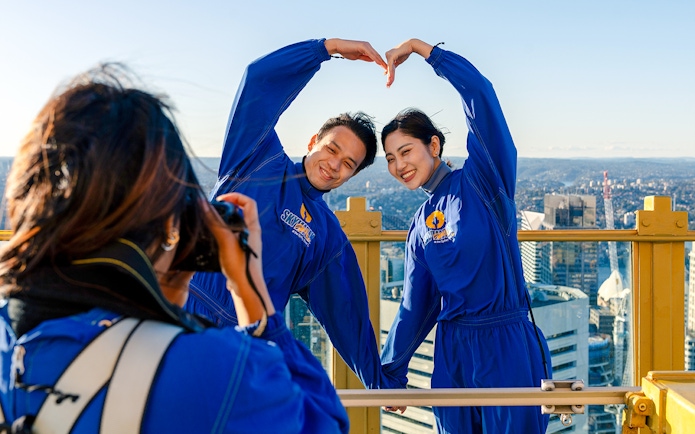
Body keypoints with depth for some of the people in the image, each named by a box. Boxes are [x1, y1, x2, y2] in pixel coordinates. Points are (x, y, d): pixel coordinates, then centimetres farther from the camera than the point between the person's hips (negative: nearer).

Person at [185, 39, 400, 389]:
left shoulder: (329, 238, 12)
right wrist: (330, 47, -3)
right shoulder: (261, 161, 7)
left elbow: (347, 314, 18)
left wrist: (381, 382, 21)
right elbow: (260, 81, -2)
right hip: (186, 311, -1)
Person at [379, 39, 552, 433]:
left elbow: (480, 94, -17)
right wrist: (392, 371, 19)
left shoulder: (482, 182, -5)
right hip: (452, 352, 6)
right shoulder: (421, 225, 11)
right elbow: (416, 305, 16)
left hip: (506, 347, -5)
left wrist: (418, 46, -12)